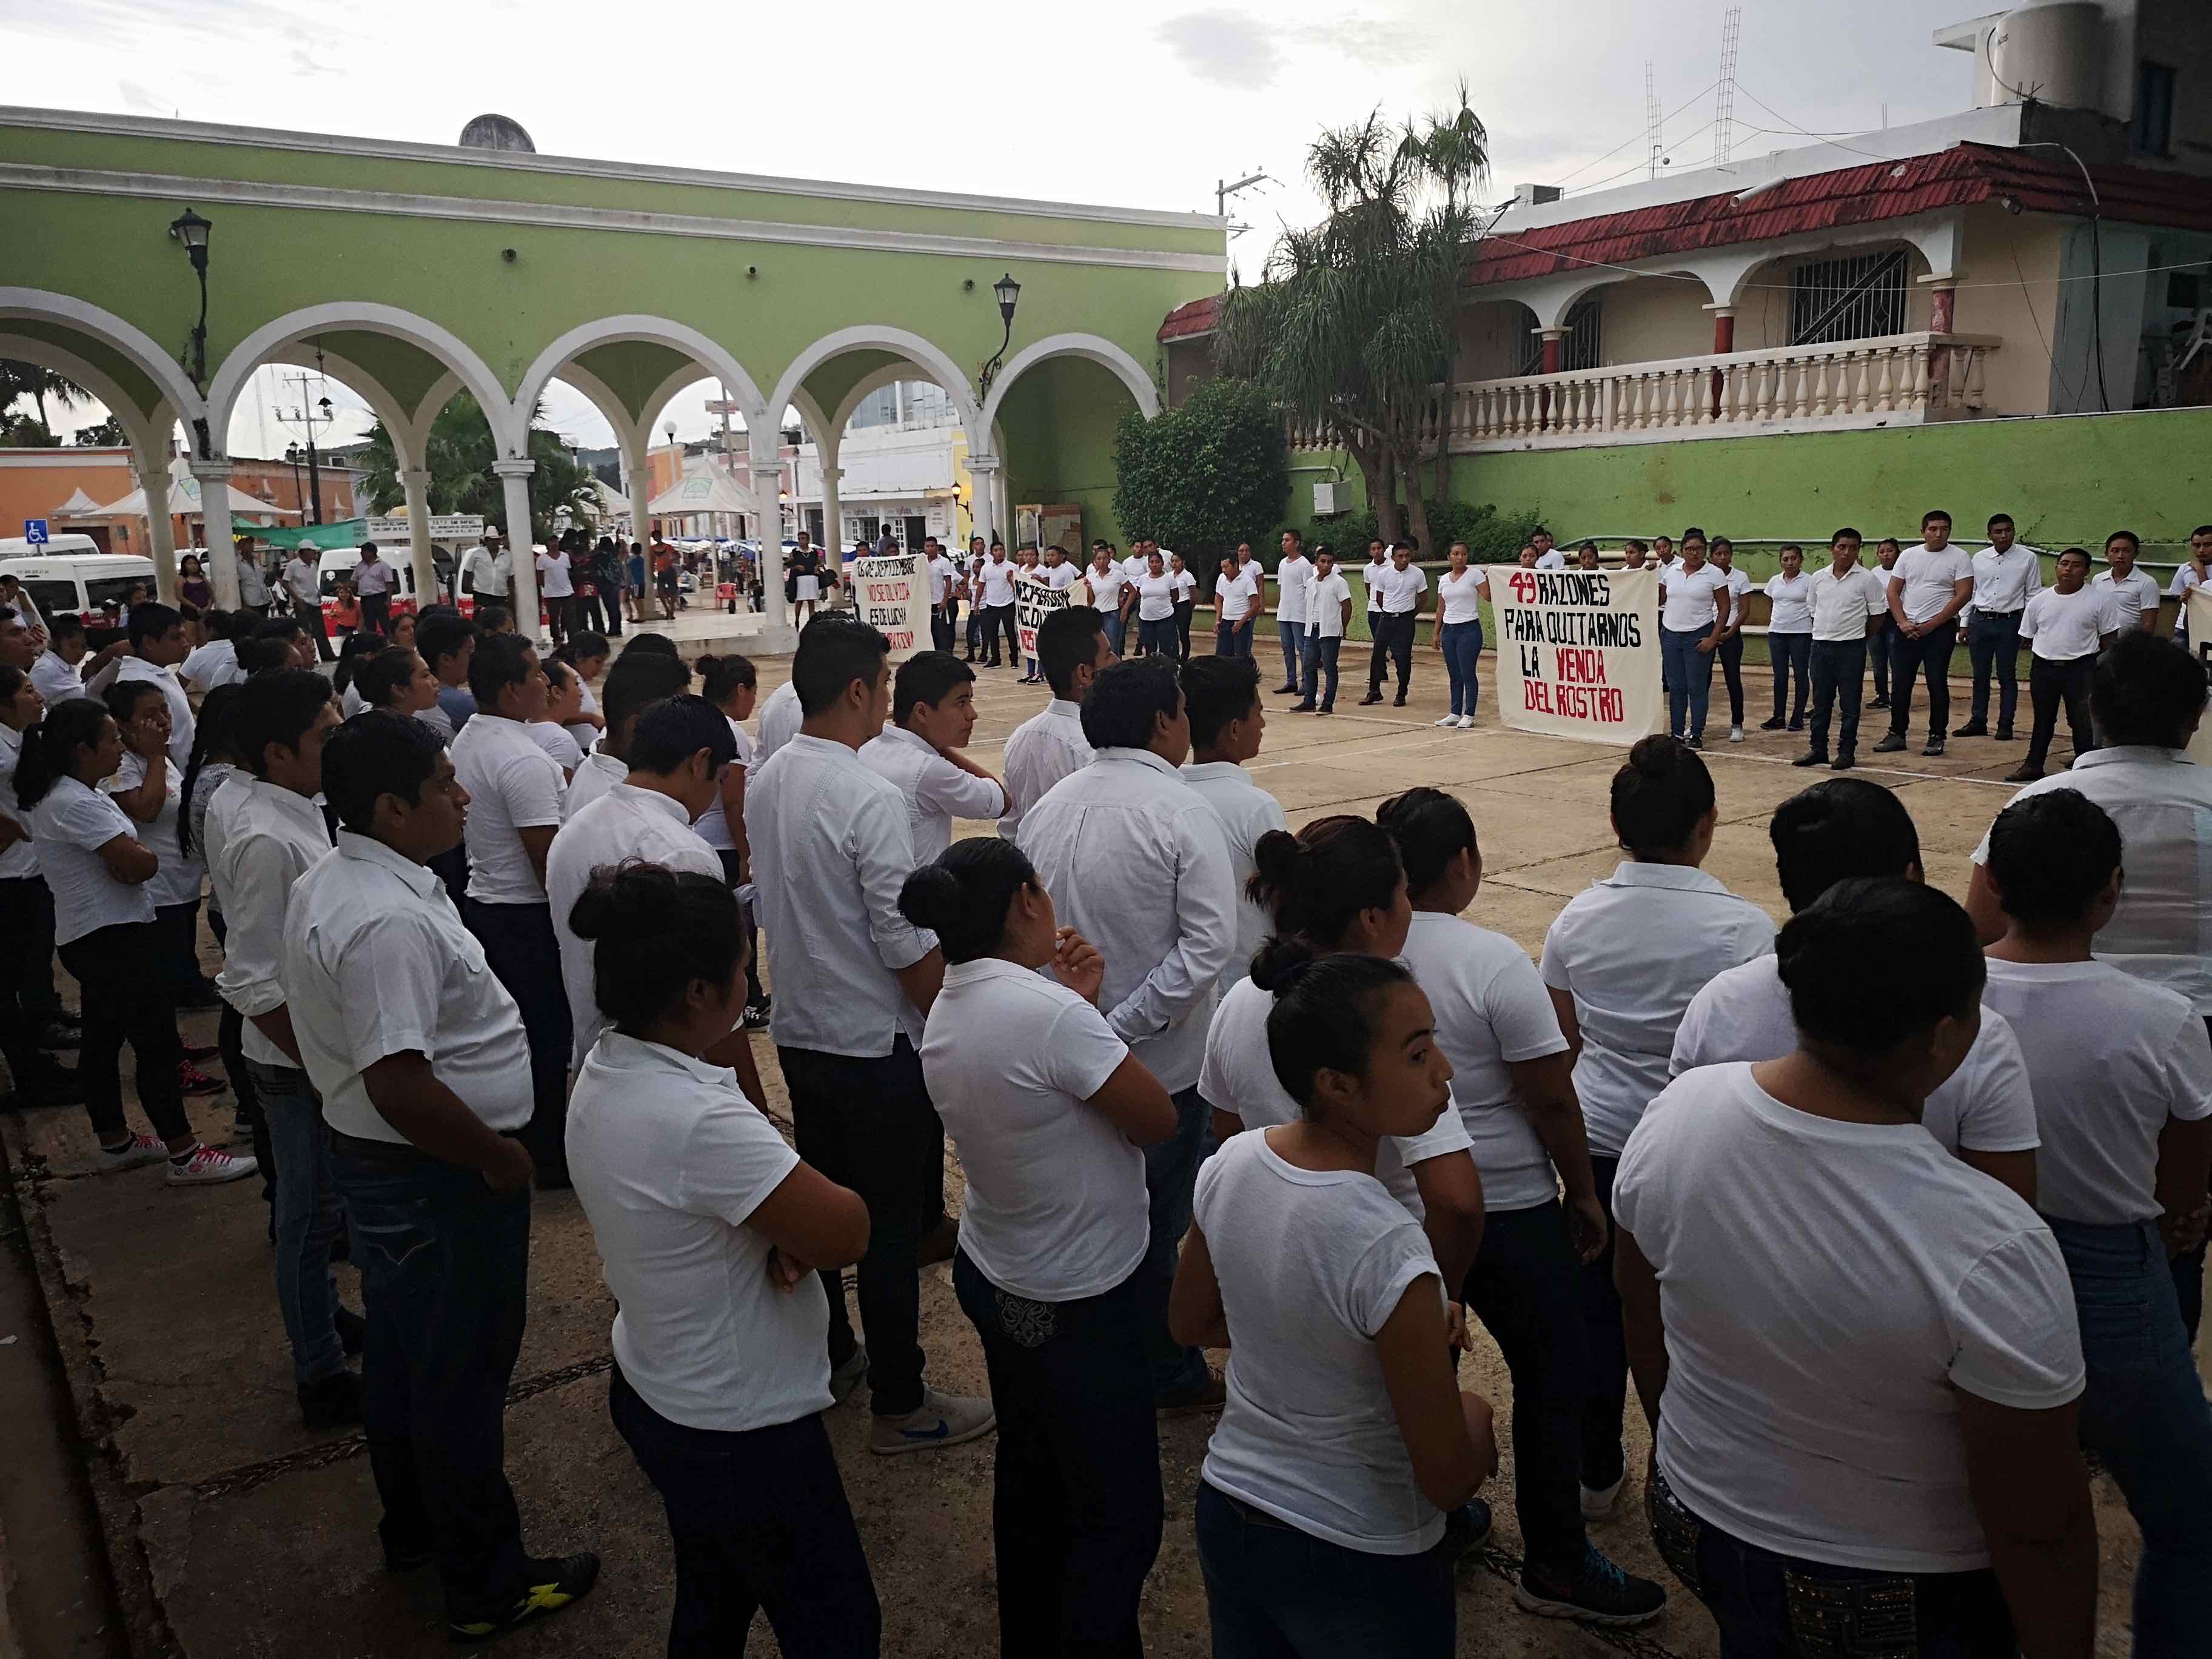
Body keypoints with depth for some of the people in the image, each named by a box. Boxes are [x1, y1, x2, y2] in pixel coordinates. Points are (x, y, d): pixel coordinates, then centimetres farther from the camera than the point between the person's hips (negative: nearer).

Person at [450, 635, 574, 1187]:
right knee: (547, 1038, 3)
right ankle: (550, 1158, 14)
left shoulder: (466, 741, 7)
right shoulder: (523, 760, -24)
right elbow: (547, 859, -23)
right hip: (530, 916, -9)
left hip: (484, 903, 9)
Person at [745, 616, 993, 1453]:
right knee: (891, 1228, 5)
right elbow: (910, 948, -22)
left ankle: (826, 1359, 38)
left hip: (798, 1031, 8)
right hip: (878, 1042, -8)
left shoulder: (763, 783, 1)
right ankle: (899, 1404, 18)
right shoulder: (869, 800, -24)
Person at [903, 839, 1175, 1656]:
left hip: (992, 1276, 9)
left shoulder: (947, 1014, -2)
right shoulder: (1050, 1013, -29)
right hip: (1074, 1305, -9)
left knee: (1028, 1475, 26)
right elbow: (1158, 1120, -18)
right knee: (1120, 1515, 7)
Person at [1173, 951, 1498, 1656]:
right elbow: (1448, 1482, -22)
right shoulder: (1389, 1251, -33)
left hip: (1225, 1519, 5)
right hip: (1357, 1567, -5)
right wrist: (1475, 1417, -3)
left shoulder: (1228, 1165, -14)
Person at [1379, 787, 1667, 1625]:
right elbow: (1551, 1098, -17)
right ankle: (1554, 1563, 24)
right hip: (1504, 1209, -5)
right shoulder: (1494, 963, -23)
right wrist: (1584, 1193, -1)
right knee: (1552, 1374, 12)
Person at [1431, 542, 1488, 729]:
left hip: (1469, 629, -6)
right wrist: (1437, 633, 15)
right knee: (1454, 676, 10)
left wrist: (1488, 577, -27)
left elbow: (1488, 596, -16)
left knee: (1468, 674, -5)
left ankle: (1469, 715, 1)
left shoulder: (1475, 575, -3)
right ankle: (1455, 713, 17)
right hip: (1449, 630, 6)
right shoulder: (1444, 579, 13)